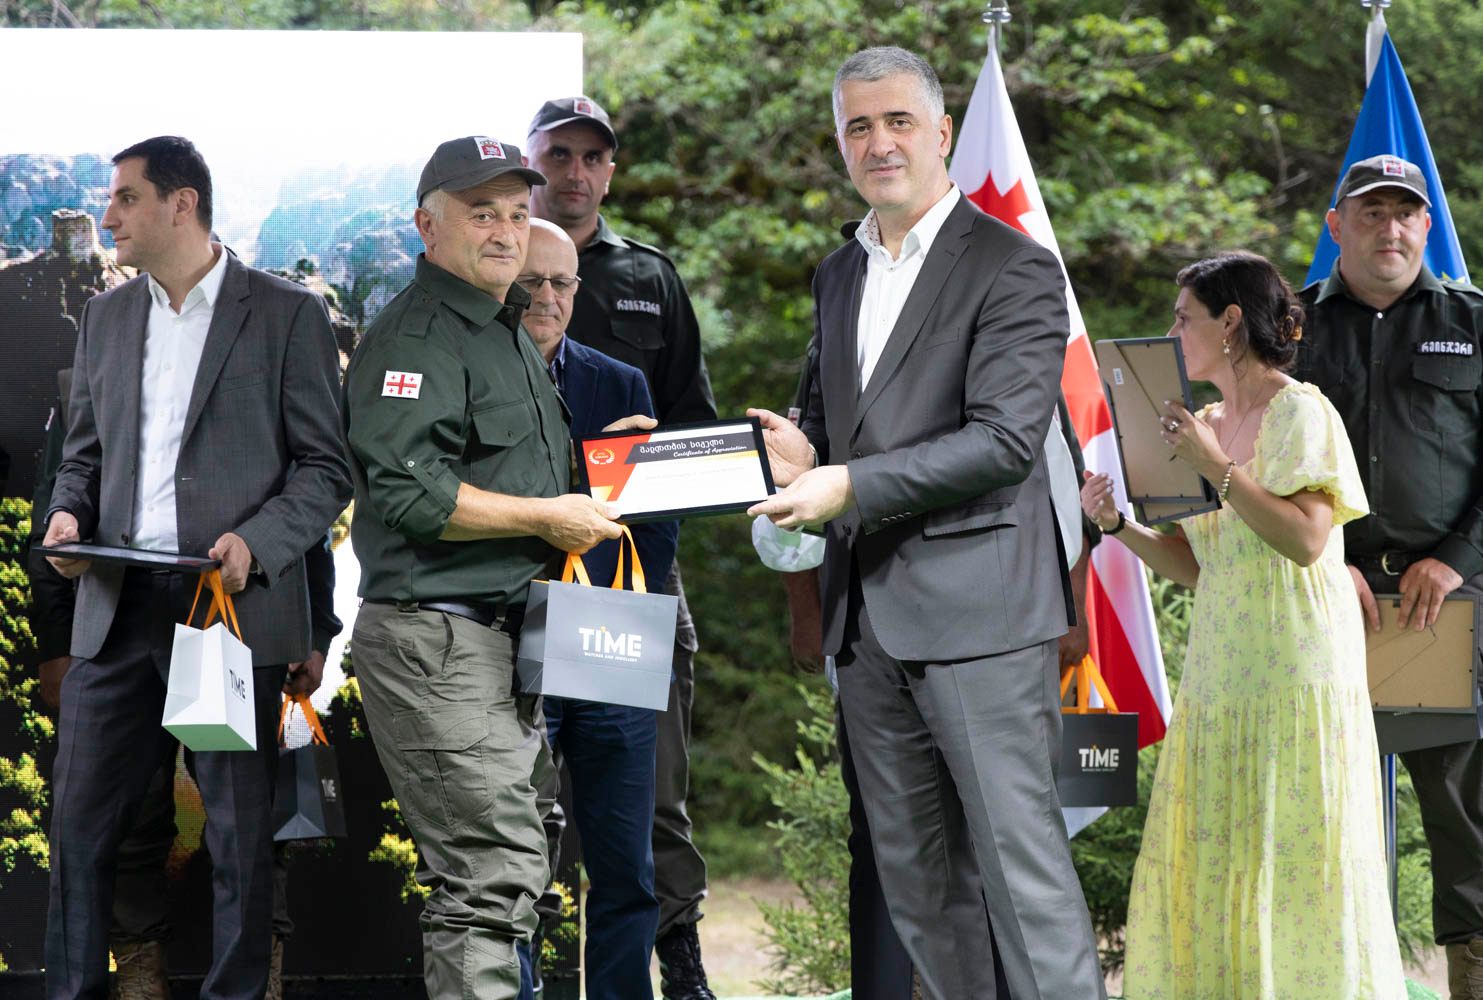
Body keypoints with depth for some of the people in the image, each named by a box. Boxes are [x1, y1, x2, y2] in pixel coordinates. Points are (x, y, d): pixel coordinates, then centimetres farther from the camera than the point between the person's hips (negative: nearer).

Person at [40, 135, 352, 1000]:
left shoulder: (288, 314, -1)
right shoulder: (107, 317, 16)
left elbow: (327, 467, -2)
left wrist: (257, 544, -17)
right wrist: (68, 513, 1)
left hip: (233, 607, -5)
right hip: (119, 608, 5)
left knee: (240, 832, 1)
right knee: (80, 823, 3)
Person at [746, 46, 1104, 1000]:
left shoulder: (1014, 268, -7)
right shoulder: (840, 275, 18)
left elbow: (1005, 440, -16)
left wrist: (851, 486, -21)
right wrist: (805, 455, 3)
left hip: (980, 607, -8)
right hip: (869, 615, 8)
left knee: (1021, 860, -10)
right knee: (915, 876, 10)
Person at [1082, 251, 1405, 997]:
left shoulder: (1299, 413, -7)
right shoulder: (1205, 427, 15)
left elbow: (1306, 538, -18)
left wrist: (1218, 471, -19)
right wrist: (1119, 524, 1)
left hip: (1297, 675, -7)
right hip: (1219, 676, 7)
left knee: (1297, 862, -6)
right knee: (1205, 865, 5)